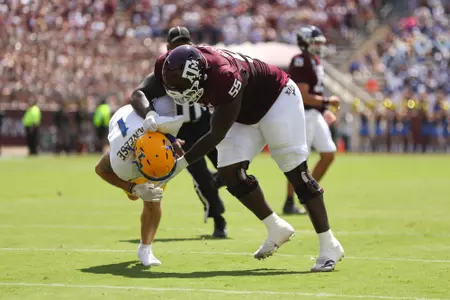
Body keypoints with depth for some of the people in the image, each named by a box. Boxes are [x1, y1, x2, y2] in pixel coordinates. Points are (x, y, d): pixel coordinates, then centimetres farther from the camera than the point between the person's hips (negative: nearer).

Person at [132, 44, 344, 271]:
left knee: (296, 172, -11)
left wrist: (182, 163, -28)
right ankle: (277, 229, 9)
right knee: (230, 173, -8)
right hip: (246, 115, 7)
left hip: (278, 98, -7)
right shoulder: (171, 70, -23)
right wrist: (149, 115, -35)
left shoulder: (224, 78, -42)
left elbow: (216, 135, -32)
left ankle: (329, 246, -6)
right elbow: (140, 95, -12)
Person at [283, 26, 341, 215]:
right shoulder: (301, 63, -17)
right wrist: (327, 102, -14)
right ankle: (289, 204, 5)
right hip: (303, 115, -9)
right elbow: (303, 96, -21)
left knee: (328, 154, 8)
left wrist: (325, 111, 15)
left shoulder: (315, 61, 14)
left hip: (315, 114, 9)